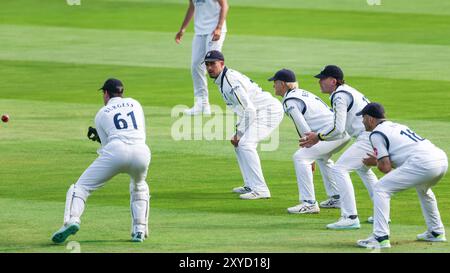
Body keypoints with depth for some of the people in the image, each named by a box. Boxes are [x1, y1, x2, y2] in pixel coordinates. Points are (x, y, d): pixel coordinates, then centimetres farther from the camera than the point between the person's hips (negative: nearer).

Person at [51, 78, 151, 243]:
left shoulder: (101, 114, 20)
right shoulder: (134, 103, 28)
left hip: (116, 150, -3)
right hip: (142, 152, 3)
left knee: (81, 186, 4)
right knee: (139, 188, 33)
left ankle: (72, 220, -22)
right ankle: (139, 230, 17)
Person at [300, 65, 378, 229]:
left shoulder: (339, 96, -9)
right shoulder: (348, 92, 23)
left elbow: (338, 129, -17)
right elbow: (342, 131, 25)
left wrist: (319, 136, -2)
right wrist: (317, 138, 19)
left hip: (369, 137, -11)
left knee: (339, 169, -13)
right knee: (362, 168, 32)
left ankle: (350, 218, -20)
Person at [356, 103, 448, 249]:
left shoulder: (377, 134, 5)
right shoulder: (397, 126, 30)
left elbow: (386, 168, 0)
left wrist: (375, 163, 20)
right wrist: (378, 160, 33)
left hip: (423, 163, -9)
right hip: (442, 159, 9)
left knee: (381, 189, -2)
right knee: (422, 188, 39)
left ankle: (380, 238, -9)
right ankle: (436, 232, 40)